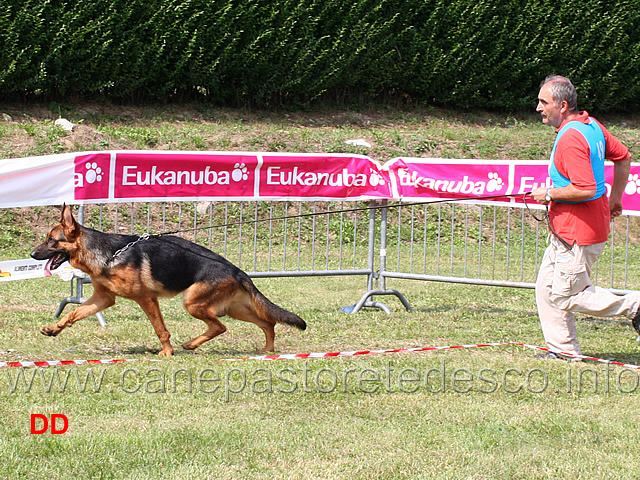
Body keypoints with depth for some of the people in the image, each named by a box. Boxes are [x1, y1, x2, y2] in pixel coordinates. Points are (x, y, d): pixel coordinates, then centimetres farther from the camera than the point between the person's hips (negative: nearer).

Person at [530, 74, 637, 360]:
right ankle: (563, 348, 15)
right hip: (566, 230, 10)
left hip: (578, 234, -10)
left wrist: (549, 194, -16)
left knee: (566, 295, -3)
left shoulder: (571, 139, -23)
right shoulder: (592, 125, 8)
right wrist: (615, 198, 25)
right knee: (547, 287, 12)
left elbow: (585, 189, -30)